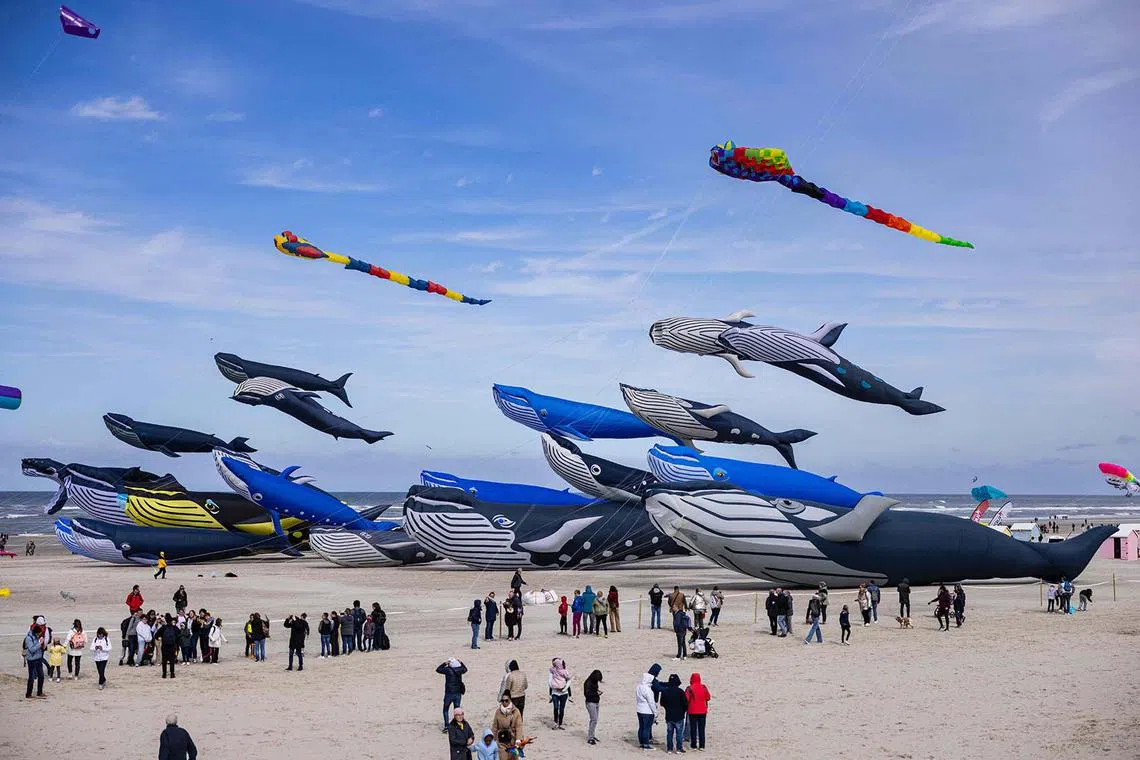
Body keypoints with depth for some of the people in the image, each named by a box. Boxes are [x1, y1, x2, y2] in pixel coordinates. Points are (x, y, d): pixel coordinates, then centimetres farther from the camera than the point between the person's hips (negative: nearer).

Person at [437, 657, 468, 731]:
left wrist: (445, 663, 2)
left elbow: (438, 669, 1)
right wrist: (460, 662, 16)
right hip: (458, 693, 4)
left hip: (449, 693, -3)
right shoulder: (460, 670, -2)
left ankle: (446, 726, 2)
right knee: (457, 710, 13)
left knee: (445, 710, 10)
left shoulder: (447, 670, -13)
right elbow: (465, 669, 22)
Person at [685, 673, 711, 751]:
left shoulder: (689, 688, -11)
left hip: (693, 711, -3)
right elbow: (708, 698, 1)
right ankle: (701, 746, 9)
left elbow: (686, 699, -16)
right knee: (701, 729, 9)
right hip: (702, 711, 3)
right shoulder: (704, 687, -3)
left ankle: (694, 745, 7)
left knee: (693, 728, 6)